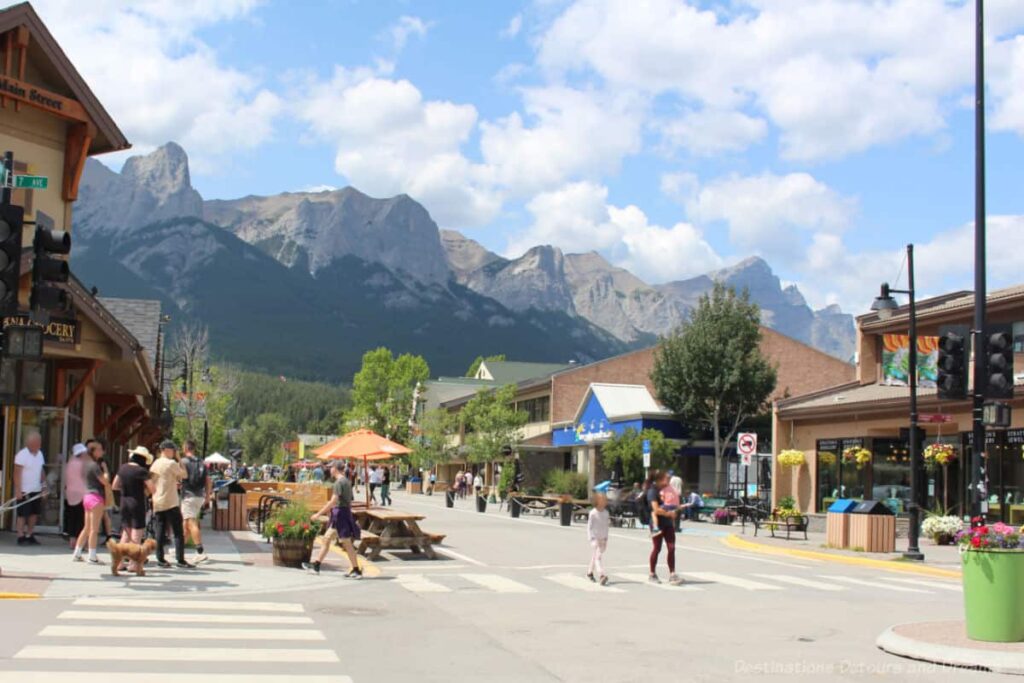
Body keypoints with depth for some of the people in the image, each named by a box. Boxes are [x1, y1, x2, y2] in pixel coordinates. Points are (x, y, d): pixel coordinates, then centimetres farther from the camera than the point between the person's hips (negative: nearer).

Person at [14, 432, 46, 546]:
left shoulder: (40, 454, 8)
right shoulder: (22, 455, -14)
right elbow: (17, 473, -15)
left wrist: (44, 484, 10)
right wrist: (18, 490, -18)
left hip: (36, 490, 7)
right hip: (24, 491, -7)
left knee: (34, 514, 9)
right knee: (22, 515, -1)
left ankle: (30, 536, 19)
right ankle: (21, 537, 5)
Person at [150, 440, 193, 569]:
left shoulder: (155, 464, 11)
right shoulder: (171, 463, -11)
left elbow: (151, 484, 14)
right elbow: (184, 475, -3)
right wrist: (179, 460, 0)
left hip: (158, 503, 7)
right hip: (171, 503, -7)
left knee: (160, 532, 8)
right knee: (178, 532, -3)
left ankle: (160, 559, 8)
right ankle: (180, 560, -6)